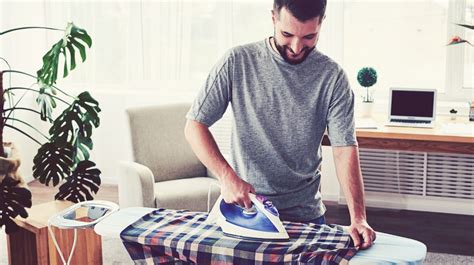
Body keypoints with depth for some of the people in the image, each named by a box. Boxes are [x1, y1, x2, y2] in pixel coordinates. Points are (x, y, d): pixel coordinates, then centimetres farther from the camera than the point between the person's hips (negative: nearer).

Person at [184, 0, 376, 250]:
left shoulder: (332, 77, -10)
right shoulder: (237, 62, -11)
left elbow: (344, 148, -15)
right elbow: (194, 126, -9)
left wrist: (358, 217, -26)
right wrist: (227, 177, -23)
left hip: (306, 213, 0)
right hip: (245, 210, 0)